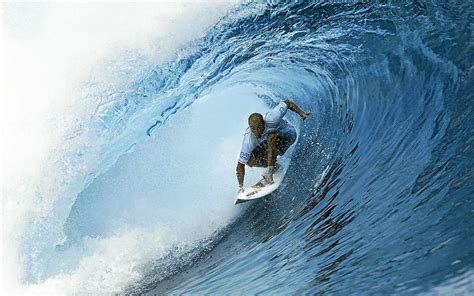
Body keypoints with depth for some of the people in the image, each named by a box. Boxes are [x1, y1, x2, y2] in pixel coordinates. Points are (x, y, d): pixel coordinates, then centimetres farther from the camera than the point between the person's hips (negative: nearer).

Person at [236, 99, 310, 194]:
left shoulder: (270, 120, -38)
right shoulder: (249, 139, -30)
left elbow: (287, 103, -20)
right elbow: (240, 165, -25)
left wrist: (301, 113, -25)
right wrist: (240, 187, -27)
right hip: (269, 143, 4)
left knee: (271, 137, -38)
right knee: (250, 160, -15)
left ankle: (269, 173, -29)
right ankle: (274, 166, 8)